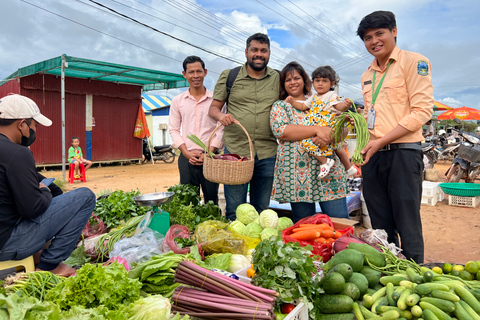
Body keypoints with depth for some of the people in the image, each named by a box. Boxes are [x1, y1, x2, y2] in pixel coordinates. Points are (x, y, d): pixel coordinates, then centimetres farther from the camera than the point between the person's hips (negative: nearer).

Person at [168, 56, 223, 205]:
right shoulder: (177, 101, 9)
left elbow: (221, 129, 0)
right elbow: (173, 129, 7)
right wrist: (186, 152, -6)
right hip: (186, 158, 2)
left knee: (211, 200, 6)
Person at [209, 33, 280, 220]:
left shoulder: (278, 78, 10)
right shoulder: (229, 76, 6)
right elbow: (213, 108, 6)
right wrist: (221, 115, -15)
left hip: (267, 154, 2)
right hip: (235, 150, -1)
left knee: (262, 210, 14)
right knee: (234, 210, 4)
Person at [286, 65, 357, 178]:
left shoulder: (332, 95, -5)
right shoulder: (313, 97, 17)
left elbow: (339, 106, -18)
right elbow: (303, 106, 23)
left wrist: (345, 105, -40)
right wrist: (292, 102, 10)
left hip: (327, 128, -8)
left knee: (308, 140, -24)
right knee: (337, 148, 17)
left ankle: (324, 161, -15)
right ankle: (349, 168, 31)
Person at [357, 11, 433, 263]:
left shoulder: (414, 62, -1)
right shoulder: (367, 75, 19)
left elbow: (422, 110, -10)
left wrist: (380, 141, -15)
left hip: (402, 153, -6)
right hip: (372, 156, 6)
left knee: (408, 227, -2)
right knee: (381, 228, 11)